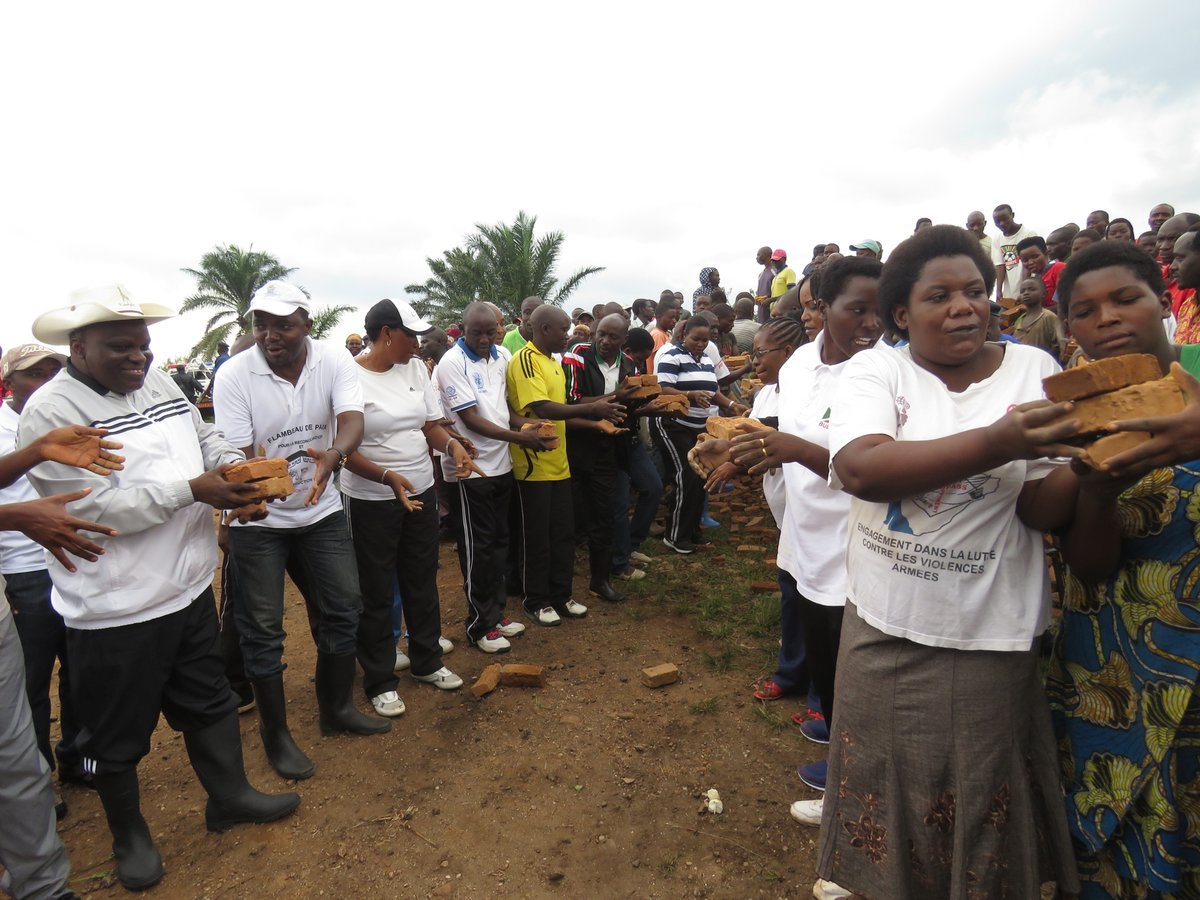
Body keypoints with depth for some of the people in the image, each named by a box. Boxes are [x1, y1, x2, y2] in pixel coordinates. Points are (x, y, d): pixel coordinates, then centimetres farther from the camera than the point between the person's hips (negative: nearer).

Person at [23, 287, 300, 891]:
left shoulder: (159, 383, 5)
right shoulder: (51, 411, -16)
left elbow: (204, 439, 12)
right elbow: (92, 506, -23)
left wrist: (237, 465, -10)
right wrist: (193, 489, -26)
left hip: (188, 587, 7)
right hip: (114, 611, -6)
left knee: (209, 702, 22)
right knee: (118, 735, 15)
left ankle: (229, 796, 43)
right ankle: (129, 835, 39)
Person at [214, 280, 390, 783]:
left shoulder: (335, 361, -12)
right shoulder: (234, 375, -16)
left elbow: (352, 421, -27)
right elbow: (238, 454, -18)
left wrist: (332, 456, -49)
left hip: (321, 510, 3)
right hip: (257, 519, -2)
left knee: (342, 609, 10)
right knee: (262, 628, 4)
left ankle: (337, 709, 32)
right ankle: (275, 734, 24)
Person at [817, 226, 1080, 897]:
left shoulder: (1032, 370, -2)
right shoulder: (875, 370, -6)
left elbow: (1042, 510, -6)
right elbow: (859, 469, -25)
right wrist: (995, 445, -34)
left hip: (991, 636, 0)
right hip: (884, 628, 0)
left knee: (981, 806, 17)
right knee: (886, 794, 19)